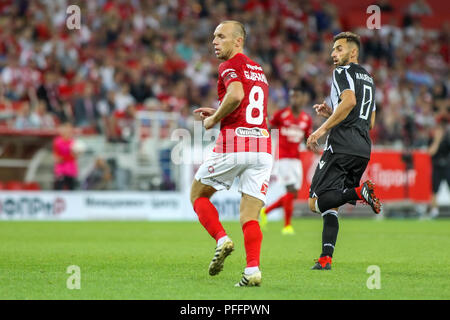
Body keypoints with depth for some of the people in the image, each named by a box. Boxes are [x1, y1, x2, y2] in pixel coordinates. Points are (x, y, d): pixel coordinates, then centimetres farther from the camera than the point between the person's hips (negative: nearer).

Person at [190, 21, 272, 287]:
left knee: (198, 195, 14)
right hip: (263, 146, 6)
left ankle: (222, 240, -5)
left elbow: (235, 95, -23)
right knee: (250, 216, 3)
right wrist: (219, 114, 24)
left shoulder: (231, 65, -3)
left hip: (233, 145, -6)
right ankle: (253, 270, -14)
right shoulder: (259, 70, 23)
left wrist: (214, 120, -7)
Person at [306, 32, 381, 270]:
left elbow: (349, 100, -19)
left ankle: (359, 192, -27)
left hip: (342, 146, -9)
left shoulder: (343, 72, 0)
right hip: (364, 150, 9)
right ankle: (326, 258, 0)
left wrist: (322, 129, -16)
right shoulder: (368, 78, 26)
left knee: (316, 202, -12)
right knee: (330, 206, 10)